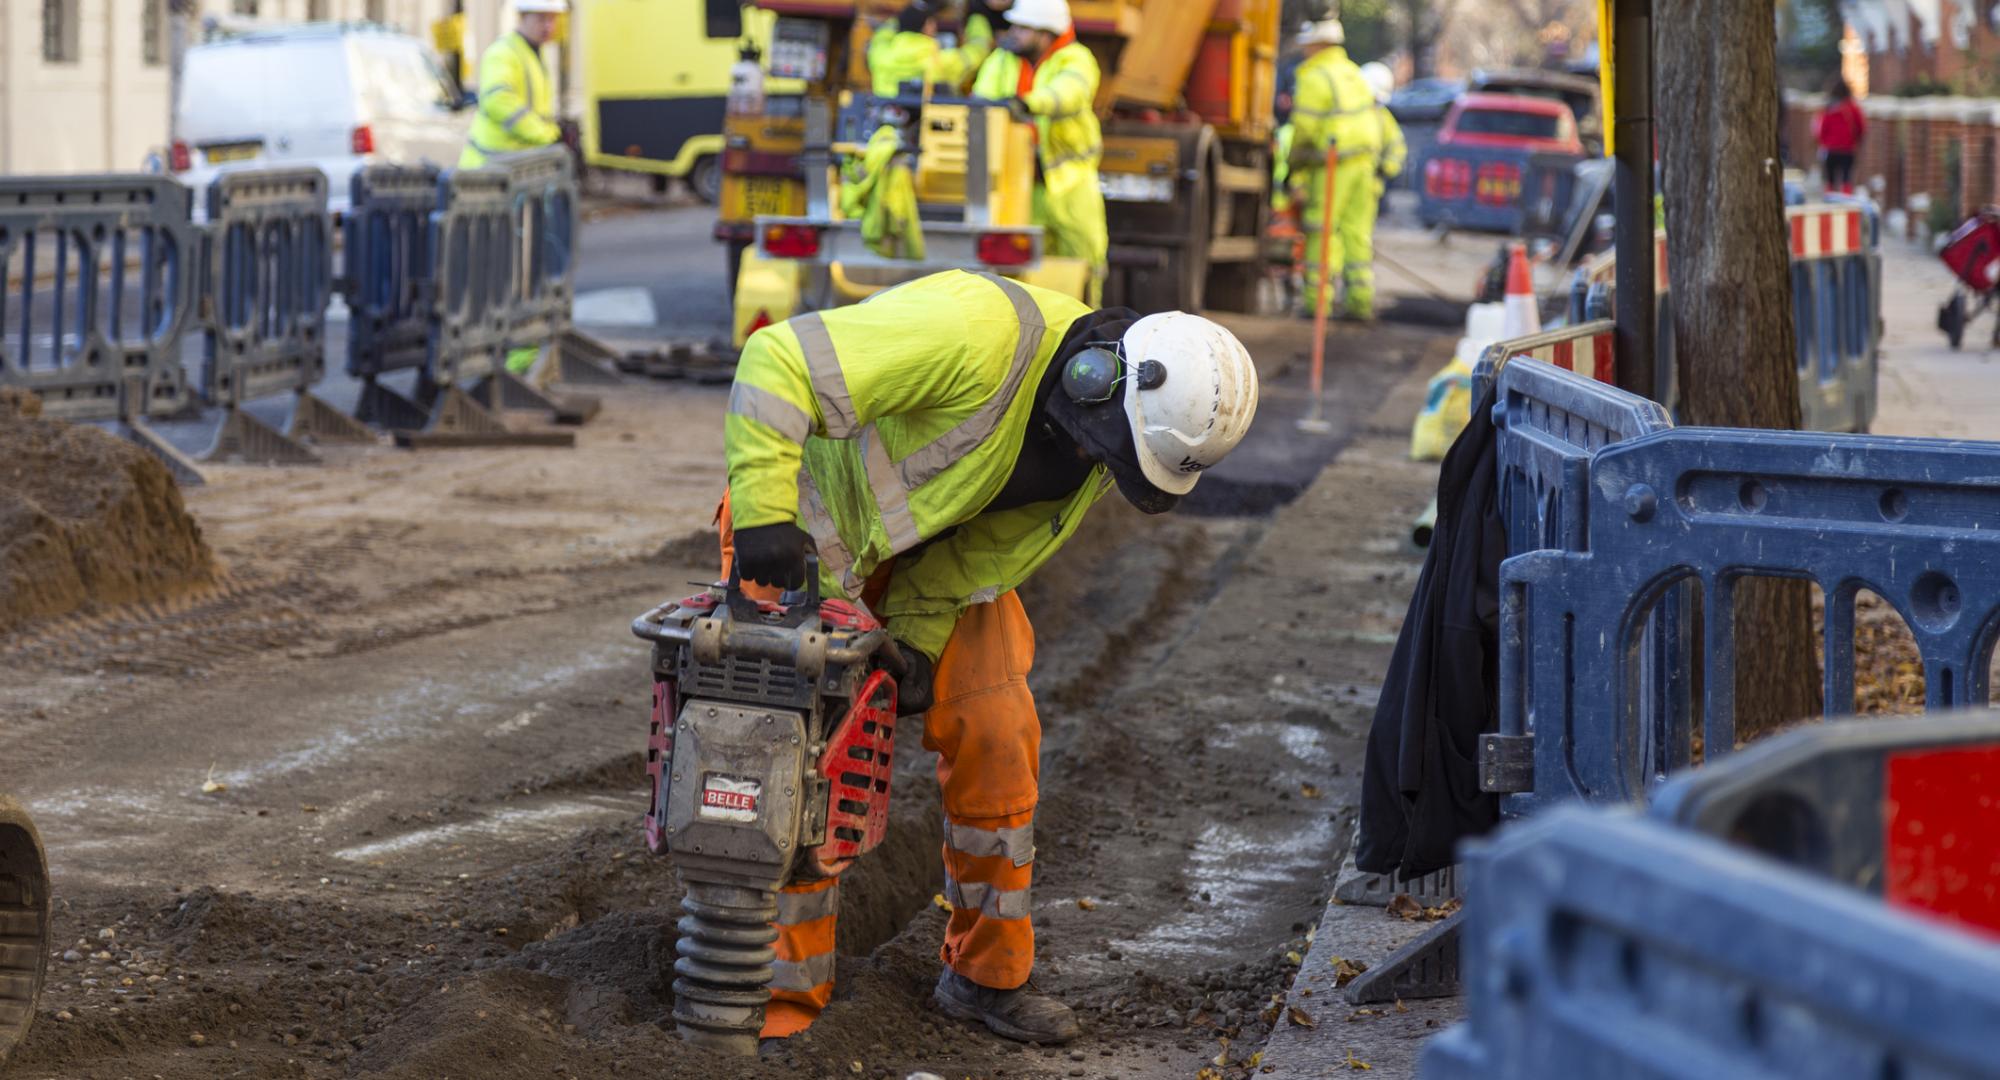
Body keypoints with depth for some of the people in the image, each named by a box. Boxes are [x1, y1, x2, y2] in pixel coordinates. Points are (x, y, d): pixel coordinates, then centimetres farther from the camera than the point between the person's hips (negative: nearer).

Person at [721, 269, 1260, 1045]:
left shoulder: (1101, 438, -12)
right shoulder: (980, 337, -38)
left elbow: (988, 546, -1)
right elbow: (781, 362, -38)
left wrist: (920, 632, -10)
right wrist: (763, 511, -41)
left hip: (939, 559, 7)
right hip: (816, 522, -7)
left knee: (996, 740, 1)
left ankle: (987, 975, 15)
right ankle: (786, 991, 3)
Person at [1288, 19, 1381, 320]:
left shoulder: (1314, 79, -10)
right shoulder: (1353, 73, 16)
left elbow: (1305, 130, -12)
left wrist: (1298, 171, -4)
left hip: (1333, 166, -7)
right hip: (1364, 161, 7)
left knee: (1323, 231, -4)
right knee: (1356, 231, 9)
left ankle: (1317, 298, -5)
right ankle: (1361, 298, 8)